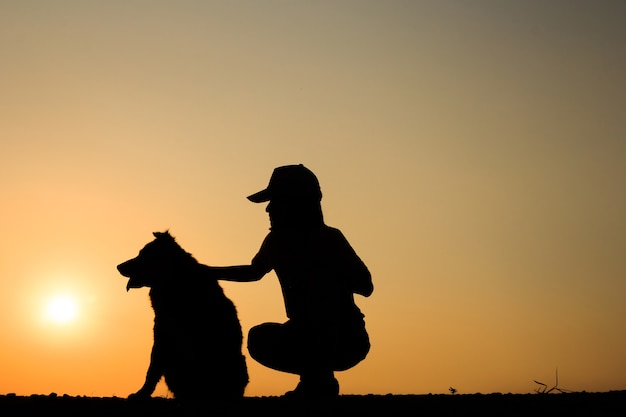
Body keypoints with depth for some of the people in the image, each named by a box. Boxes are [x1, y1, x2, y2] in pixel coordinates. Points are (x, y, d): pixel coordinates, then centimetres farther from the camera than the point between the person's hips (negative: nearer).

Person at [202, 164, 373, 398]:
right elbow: (254, 271, 22)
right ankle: (317, 376, 4)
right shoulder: (277, 240, 0)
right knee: (259, 340, -7)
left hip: (346, 339, -5)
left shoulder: (329, 239, -16)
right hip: (307, 336, 6)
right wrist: (209, 272, 18)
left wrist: (314, 273, -28)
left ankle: (319, 380, -9)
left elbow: (365, 287, -19)